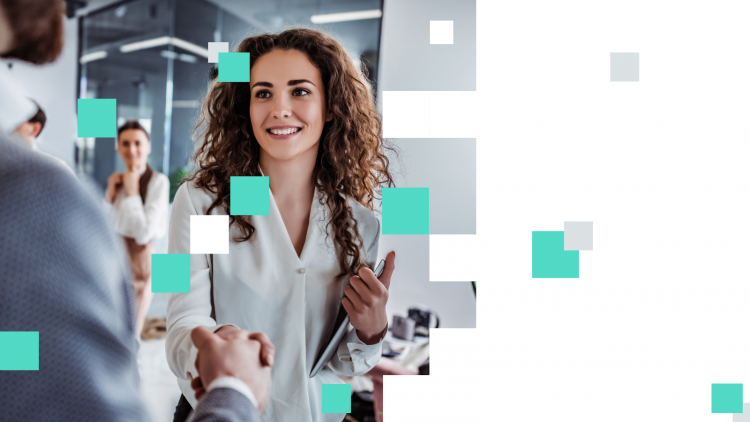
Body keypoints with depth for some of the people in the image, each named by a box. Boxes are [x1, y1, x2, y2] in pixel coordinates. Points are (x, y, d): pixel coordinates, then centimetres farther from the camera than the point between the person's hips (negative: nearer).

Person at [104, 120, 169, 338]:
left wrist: (132, 192, -16)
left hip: (138, 264, -6)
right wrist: (110, 194, -7)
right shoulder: (120, 180, 7)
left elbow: (144, 233, -22)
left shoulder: (158, 181, -14)